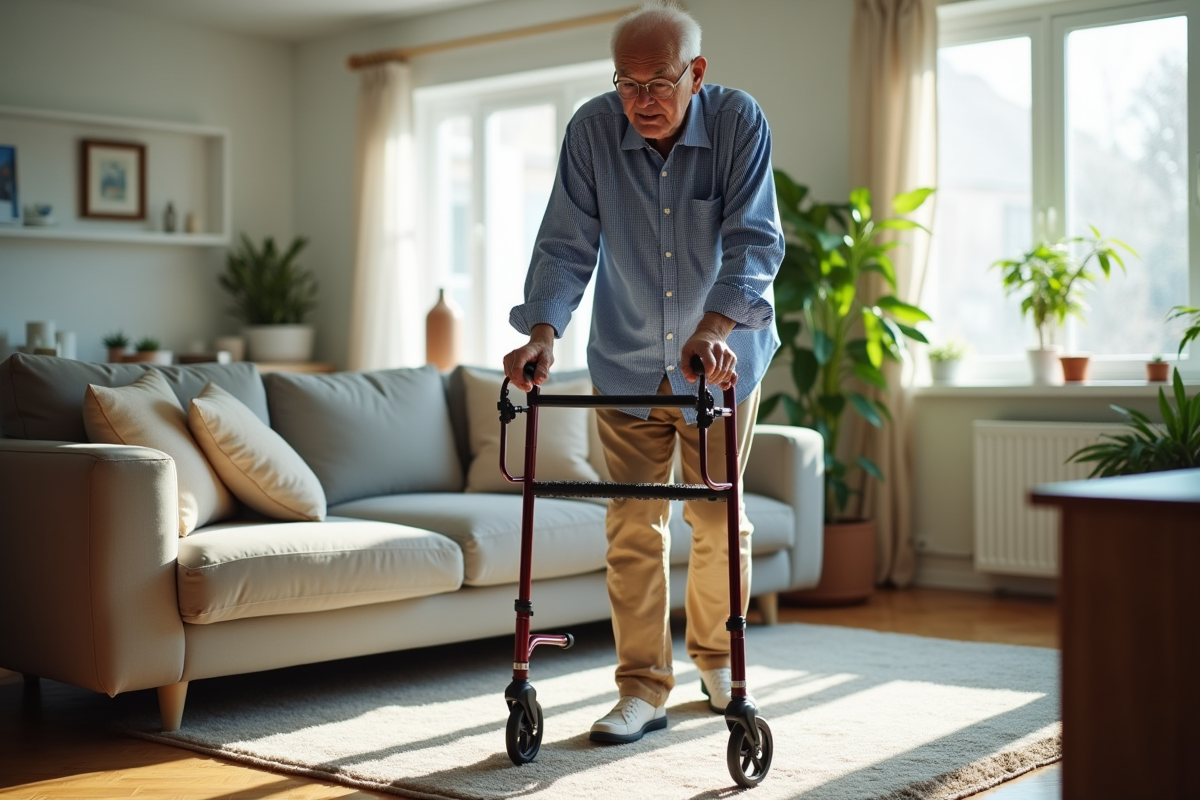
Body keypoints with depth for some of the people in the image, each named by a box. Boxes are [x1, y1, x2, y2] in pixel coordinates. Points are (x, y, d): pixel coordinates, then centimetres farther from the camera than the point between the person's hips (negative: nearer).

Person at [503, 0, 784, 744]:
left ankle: (717, 654, 32)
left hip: (721, 361, -1)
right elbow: (567, 243, -14)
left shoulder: (739, 121, -17)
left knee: (718, 518, 9)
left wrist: (714, 327, -40)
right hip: (627, 362, 1)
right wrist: (543, 333, -29)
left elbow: (755, 240, -24)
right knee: (634, 524, 0)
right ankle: (643, 688, 9)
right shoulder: (593, 129, -13)